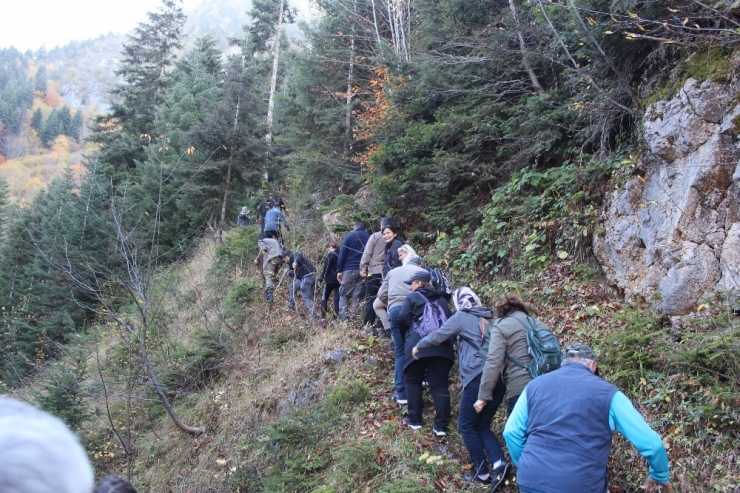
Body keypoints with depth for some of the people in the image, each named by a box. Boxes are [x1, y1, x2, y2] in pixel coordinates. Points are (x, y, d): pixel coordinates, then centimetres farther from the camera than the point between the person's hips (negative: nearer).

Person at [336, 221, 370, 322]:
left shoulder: (349, 237, 5)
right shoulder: (369, 238, 12)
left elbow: (342, 255, -1)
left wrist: (339, 270, 1)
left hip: (349, 269, -3)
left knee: (344, 295, 3)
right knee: (357, 296, 5)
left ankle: (342, 320, -7)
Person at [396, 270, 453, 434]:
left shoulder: (412, 297, 6)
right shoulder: (441, 300, 22)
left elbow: (402, 319, -3)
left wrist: (406, 334, 16)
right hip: (442, 346, 4)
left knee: (413, 380, 13)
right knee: (440, 385, 5)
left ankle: (414, 420, 14)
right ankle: (441, 425, 1)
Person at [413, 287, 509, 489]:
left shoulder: (462, 317, 2)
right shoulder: (489, 318, 18)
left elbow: (437, 336, 9)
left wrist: (418, 347, 26)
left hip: (479, 377, -7)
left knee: (466, 425, 7)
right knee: (482, 425, 15)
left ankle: (482, 472, 7)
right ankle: (499, 462, -4)